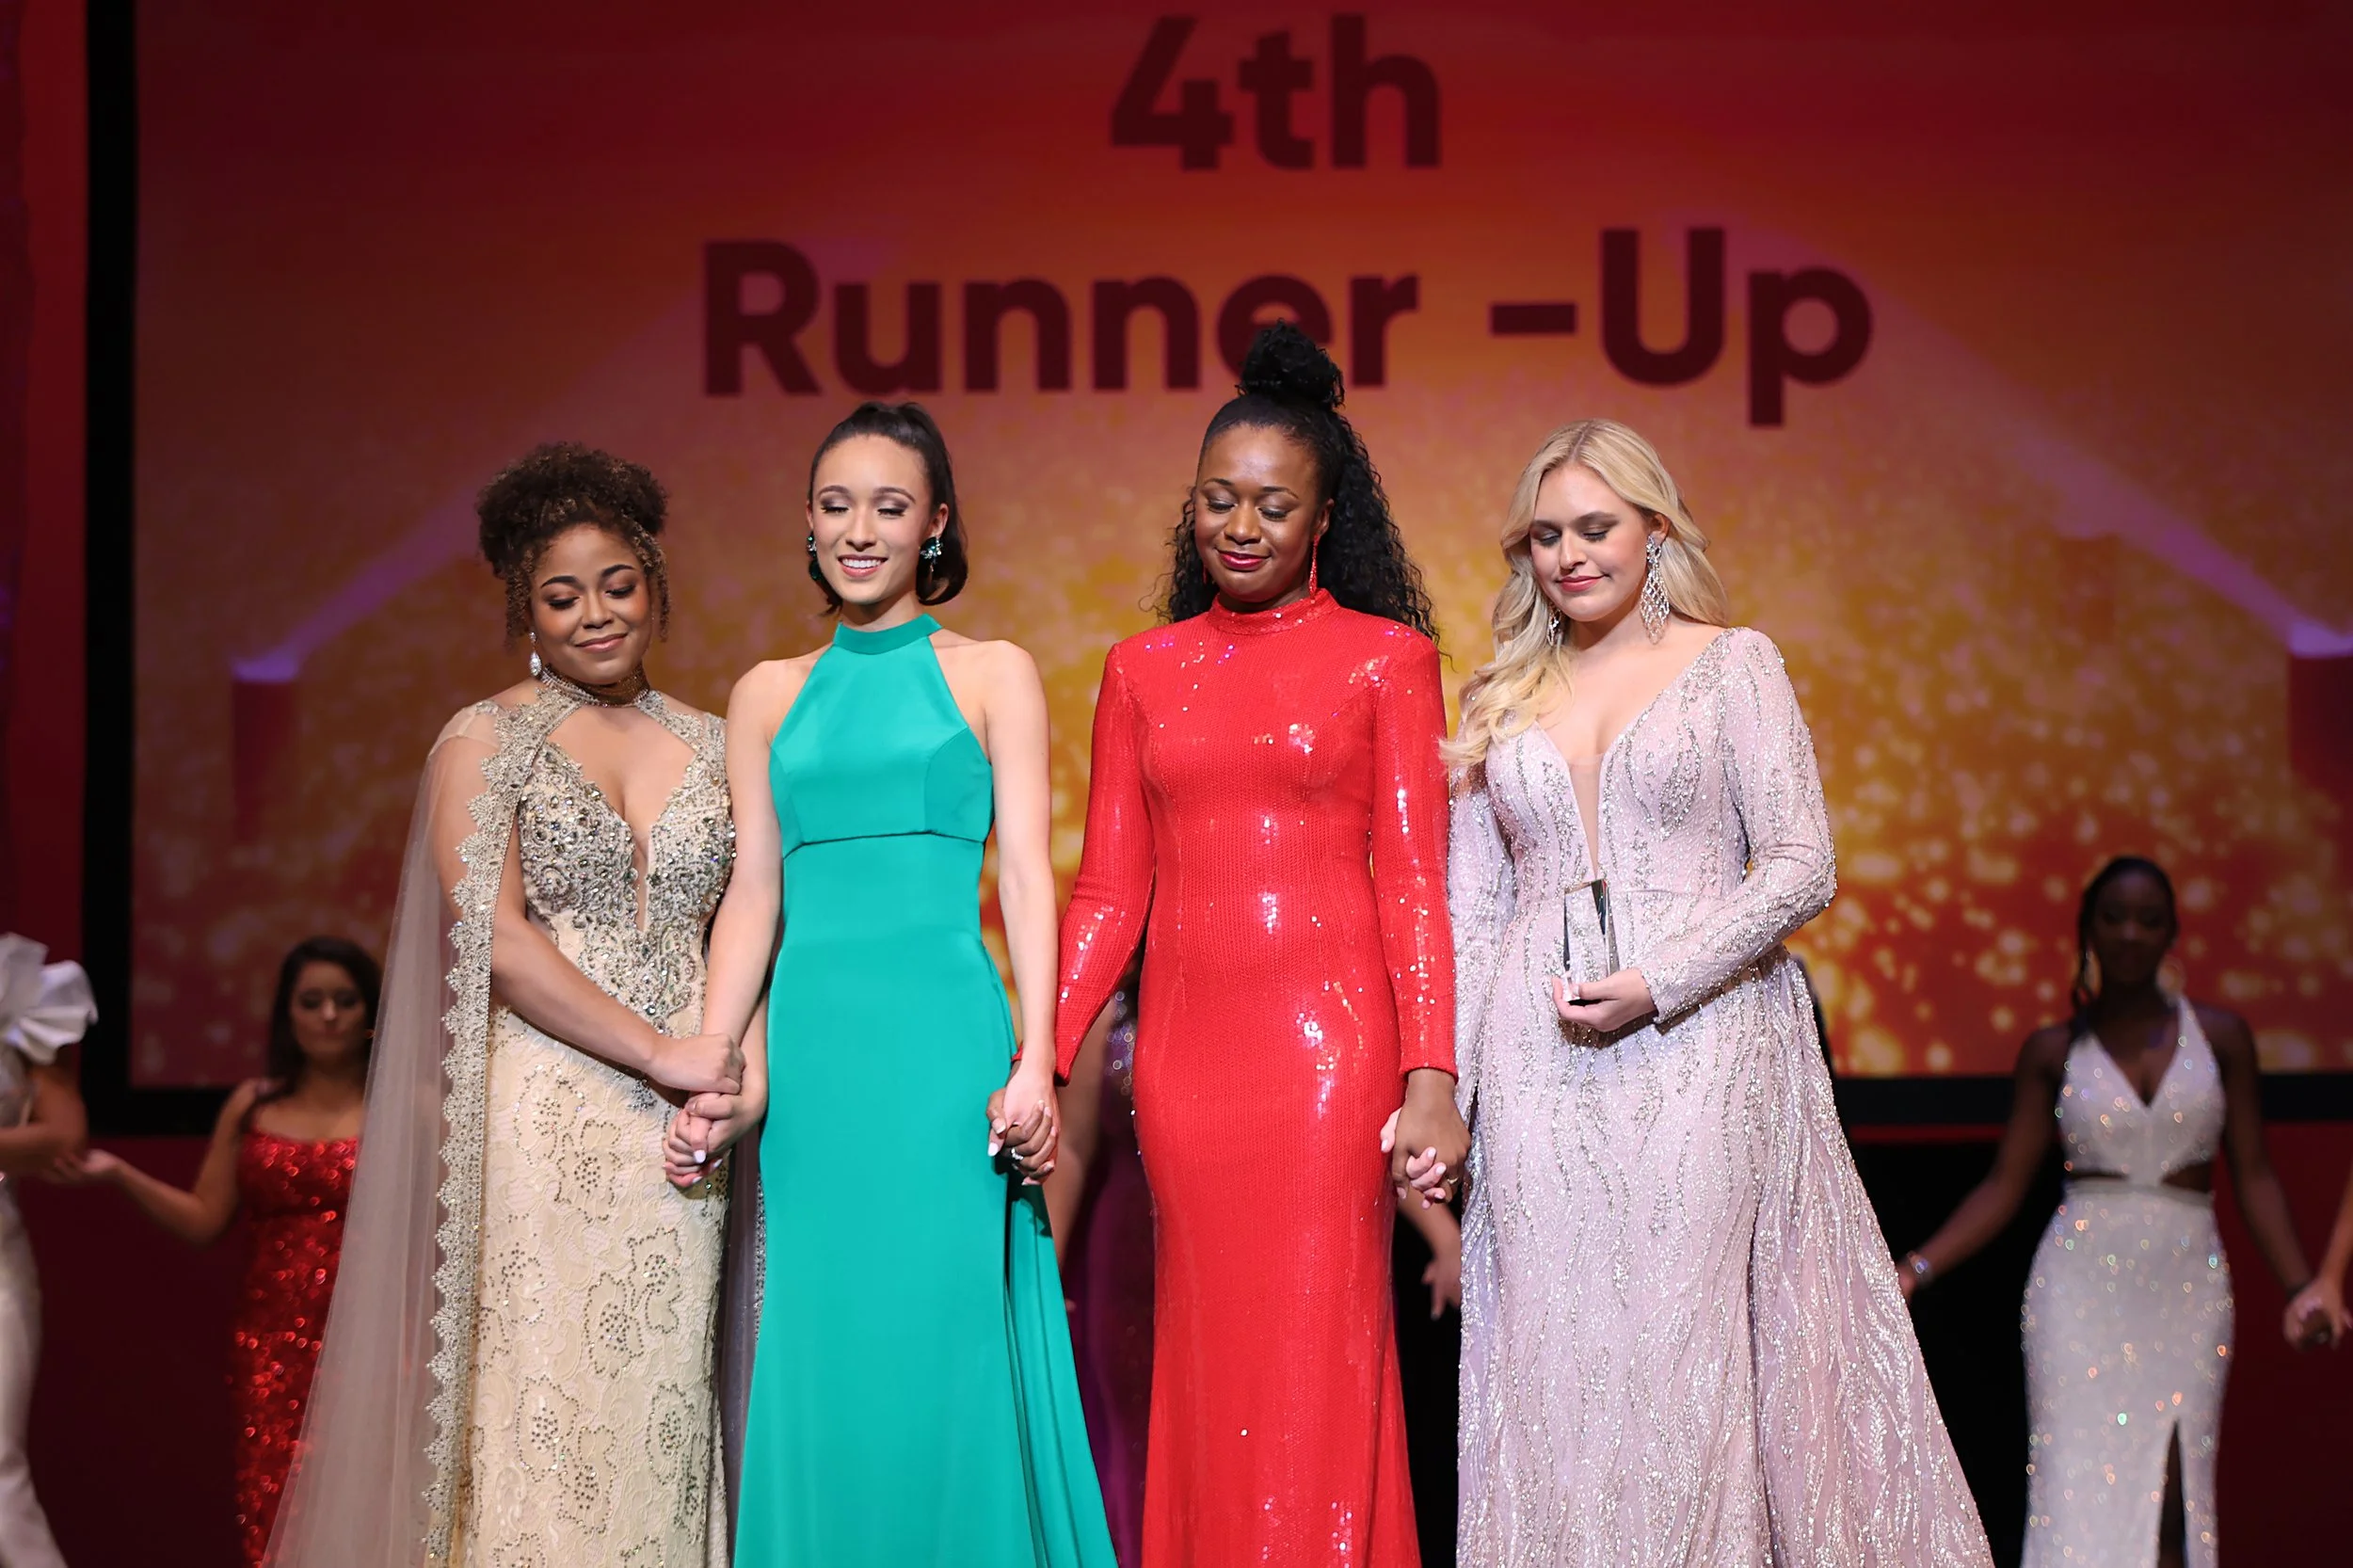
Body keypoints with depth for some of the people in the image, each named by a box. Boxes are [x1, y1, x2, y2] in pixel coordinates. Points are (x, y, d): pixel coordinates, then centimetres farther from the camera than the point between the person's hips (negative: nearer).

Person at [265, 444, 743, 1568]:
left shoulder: (710, 747, 14)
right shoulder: (484, 743, 3)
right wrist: (663, 1054, -11)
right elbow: (496, 939, -8)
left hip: (675, 1136, 4)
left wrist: (740, 1075, -6)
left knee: (657, 1413, 3)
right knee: (543, 1400, -6)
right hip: (542, 1124, -3)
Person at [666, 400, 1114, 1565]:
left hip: (943, 1040, -3)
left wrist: (1034, 1063, -10)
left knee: (940, 1345, -4)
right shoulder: (769, 695, 15)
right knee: (820, 1362, 2)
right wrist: (713, 1079, 3)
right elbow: (753, 896, 12)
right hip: (813, 1051, 3)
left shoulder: (992, 674, 7)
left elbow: (1026, 873, 0)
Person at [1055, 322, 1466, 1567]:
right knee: (1206, 1359, 6)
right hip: (1184, 1046, 3)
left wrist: (1432, 1077, -11)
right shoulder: (1142, 670, 13)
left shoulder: (1385, 657, 4)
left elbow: (1414, 880, -1)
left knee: (1315, 1353, -4)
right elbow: (1108, 889, 11)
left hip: (1330, 1041, -3)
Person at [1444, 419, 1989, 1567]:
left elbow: (1800, 865, -3)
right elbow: (1468, 909, 14)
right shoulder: (1503, 699, 15)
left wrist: (1658, 983, -13)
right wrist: (1441, 1088, 4)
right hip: (1539, 1062, 3)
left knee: (1682, 1336, -5)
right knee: (1553, 1350, 0)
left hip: (1699, 1042, -3)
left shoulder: (1732, 664, 5)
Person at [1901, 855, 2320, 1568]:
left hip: (2188, 1288, 1)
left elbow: (2253, 1175, 7)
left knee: (2174, 1495, 0)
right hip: (2081, 1285, -1)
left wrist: (2300, 1287, -3)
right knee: (2081, 1488, -7)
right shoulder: (2054, 1049, 4)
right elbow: (2005, 1184, 4)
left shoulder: (2219, 1035, 6)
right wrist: (1916, 1268, -6)